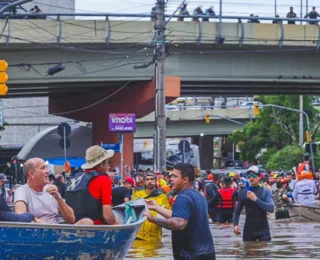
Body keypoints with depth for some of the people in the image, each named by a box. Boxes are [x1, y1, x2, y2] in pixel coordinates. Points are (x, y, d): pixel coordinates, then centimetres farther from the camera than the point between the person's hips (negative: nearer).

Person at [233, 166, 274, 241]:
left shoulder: (265, 191, -3)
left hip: (263, 230, -2)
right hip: (248, 230, 2)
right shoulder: (243, 192, 4)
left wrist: (256, 199, -24)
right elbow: (237, 211, 8)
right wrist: (235, 224, -8)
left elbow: (271, 208, -16)